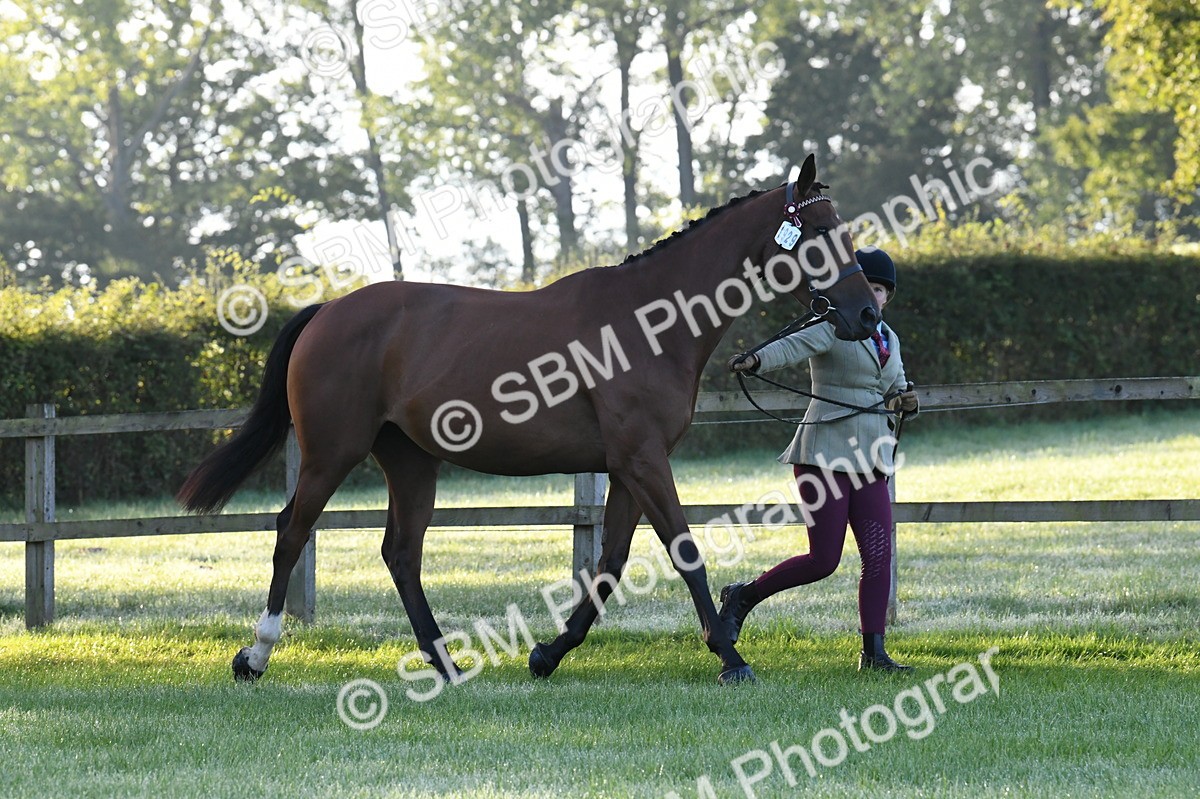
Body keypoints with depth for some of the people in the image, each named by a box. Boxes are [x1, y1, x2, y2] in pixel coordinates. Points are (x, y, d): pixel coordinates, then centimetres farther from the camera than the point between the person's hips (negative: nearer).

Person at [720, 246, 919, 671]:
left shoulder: (888, 339, 17)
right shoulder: (833, 328, -5)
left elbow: (897, 391, 27)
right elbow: (794, 345, -24)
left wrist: (906, 400, 1)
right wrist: (756, 360, -45)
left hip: (870, 459, 7)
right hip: (826, 453, -7)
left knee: (879, 556, -2)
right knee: (823, 560, -8)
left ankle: (873, 652, 2)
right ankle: (742, 596, 13)